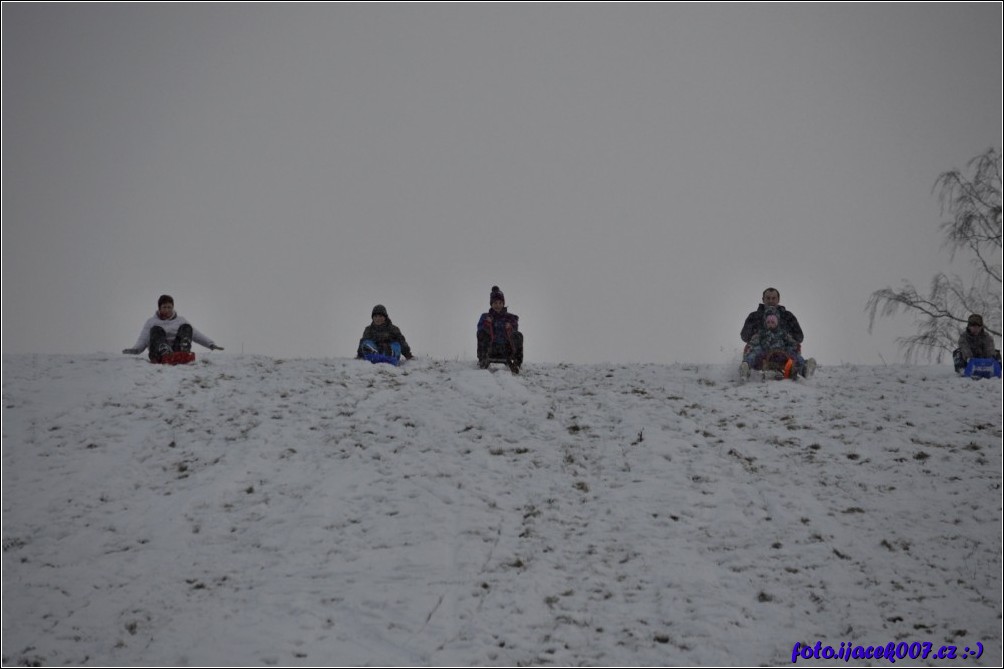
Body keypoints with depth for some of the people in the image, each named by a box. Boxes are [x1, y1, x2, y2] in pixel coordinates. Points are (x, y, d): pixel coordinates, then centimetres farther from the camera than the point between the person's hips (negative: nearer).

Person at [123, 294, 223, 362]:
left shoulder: (180, 320, 25)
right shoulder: (151, 322, 21)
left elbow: (196, 335, 21)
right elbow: (142, 341, 11)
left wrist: (211, 344, 7)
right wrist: (134, 350, -10)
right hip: (158, 353, -1)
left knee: (186, 327, -16)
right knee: (156, 329, -25)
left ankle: (184, 351, -45)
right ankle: (164, 352, -54)